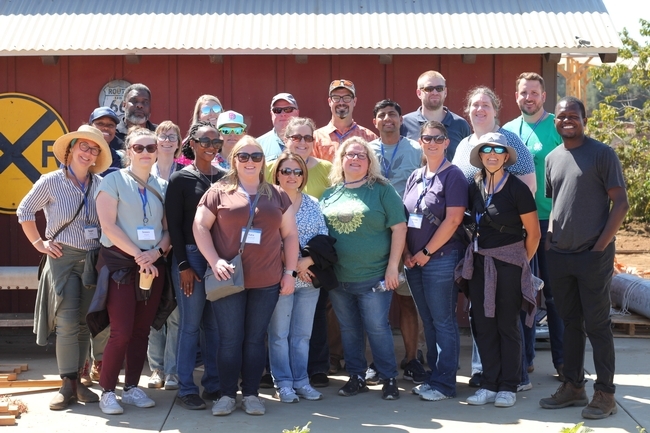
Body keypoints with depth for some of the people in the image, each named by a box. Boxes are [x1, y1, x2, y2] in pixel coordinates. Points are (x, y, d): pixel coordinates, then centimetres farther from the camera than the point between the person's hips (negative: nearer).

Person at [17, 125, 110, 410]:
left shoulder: (101, 184, 2)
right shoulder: (51, 182, -4)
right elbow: (24, 211, 5)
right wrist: (39, 243, 2)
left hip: (93, 259, 3)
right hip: (63, 258, -3)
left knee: (84, 322, 6)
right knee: (67, 321, -8)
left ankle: (77, 380, 16)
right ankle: (68, 384, 1)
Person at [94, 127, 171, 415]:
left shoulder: (163, 186, 10)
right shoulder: (114, 180, -3)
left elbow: (169, 229, 7)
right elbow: (108, 225, -11)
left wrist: (156, 252, -12)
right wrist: (138, 255, -16)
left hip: (154, 266, 4)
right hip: (120, 264, -4)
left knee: (141, 331, 7)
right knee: (121, 332, -8)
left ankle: (132, 388, 17)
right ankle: (107, 391, 5)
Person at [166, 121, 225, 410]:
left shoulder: (225, 178, 10)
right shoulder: (181, 179, 0)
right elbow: (174, 224, -4)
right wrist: (183, 265, -10)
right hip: (191, 256, -3)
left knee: (215, 324, 6)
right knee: (190, 324, -1)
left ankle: (213, 384, 16)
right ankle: (186, 389, 7)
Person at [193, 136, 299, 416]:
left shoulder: (277, 196, 10)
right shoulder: (219, 192, 2)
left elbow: (290, 235, 12)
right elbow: (200, 227, -1)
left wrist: (290, 271, 6)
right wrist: (214, 260, -12)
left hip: (267, 282, 2)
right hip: (229, 280, -2)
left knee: (256, 339, 7)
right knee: (230, 339, 2)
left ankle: (251, 394, 16)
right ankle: (227, 395, 12)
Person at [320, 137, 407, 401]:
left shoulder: (382, 190, -3)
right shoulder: (330, 194, 9)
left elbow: (399, 227, -6)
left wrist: (393, 266, -11)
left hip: (373, 277, -4)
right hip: (338, 278, 5)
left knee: (377, 328, -1)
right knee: (349, 329, 12)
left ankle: (389, 379, 12)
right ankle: (356, 377, 23)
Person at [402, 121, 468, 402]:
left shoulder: (452, 176, -7)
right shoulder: (415, 177, 13)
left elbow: (453, 220, -14)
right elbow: (403, 218, 14)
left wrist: (426, 252, -13)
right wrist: (405, 253, 1)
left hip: (441, 259, -7)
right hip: (414, 261, 7)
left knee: (443, 322, -1)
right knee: (428, 321, 12)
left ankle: (444, 383, 5)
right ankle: (433, 376, 21)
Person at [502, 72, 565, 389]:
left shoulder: (557, 127, -2)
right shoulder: (507, 130, 9)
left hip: (550, 219, -3)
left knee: (554, 292, 2)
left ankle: (562, 360, 13)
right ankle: (524, 359, 19)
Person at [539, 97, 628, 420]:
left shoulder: (602, 153, -6)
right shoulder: (552, 158, 12)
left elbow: (621, 203, -8)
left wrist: (601, 245, -13)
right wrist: (549, 238, 9)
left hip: (593, 255, -5)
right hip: (559, 256, 6)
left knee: (597, 325, -1)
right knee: (570, 322, 13)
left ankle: (604, 393, 7)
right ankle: (573, 386, 22)